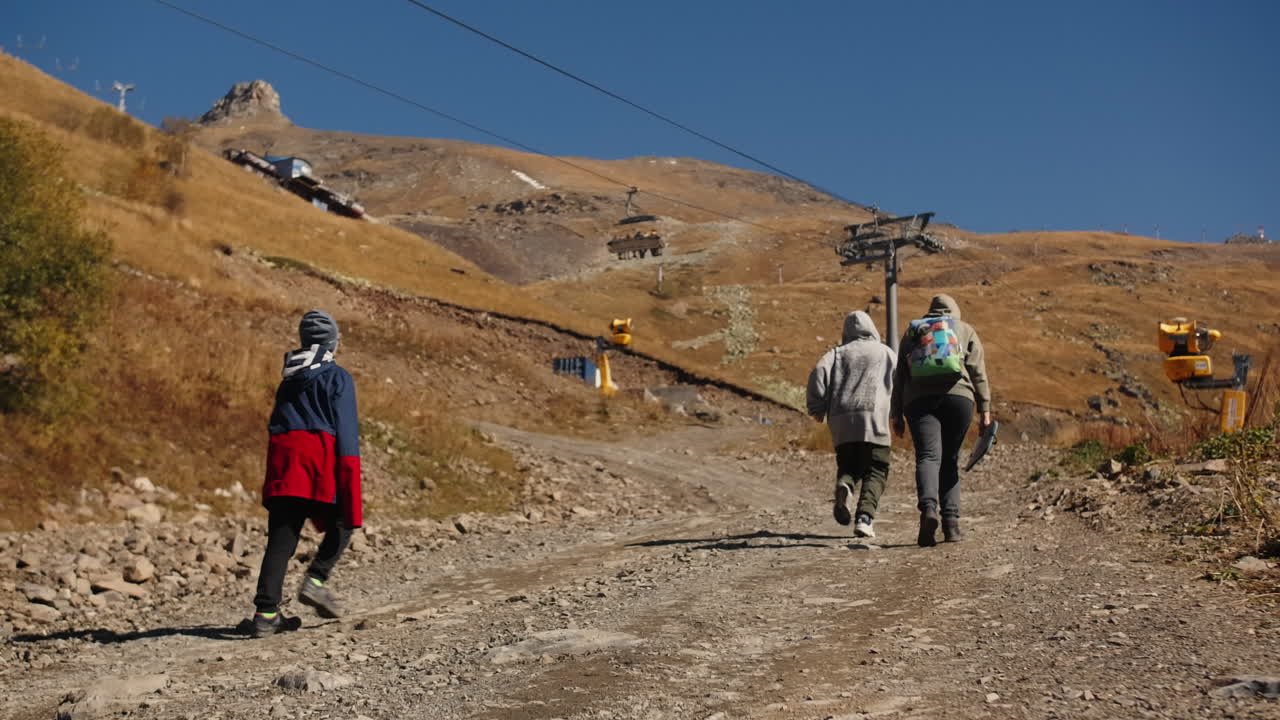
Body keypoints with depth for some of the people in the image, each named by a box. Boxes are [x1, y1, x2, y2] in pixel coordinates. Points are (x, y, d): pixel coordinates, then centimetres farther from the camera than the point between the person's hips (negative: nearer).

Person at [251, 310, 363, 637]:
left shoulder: (289, 380, 23)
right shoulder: (338, 378, 4)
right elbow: (346, 429, -5)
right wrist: (349, 480, -9)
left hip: (281, 457, 6)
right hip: (321, 454, -6)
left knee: (281, 538, 3)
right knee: (341, 524, 12)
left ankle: (266, 612, -3)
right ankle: (315, 580, -6)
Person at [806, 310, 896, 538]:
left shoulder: (837, 353, 16)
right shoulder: (885, 352, 16)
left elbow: (819, 372, -1)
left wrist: (817, 408, 4)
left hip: (841, 420, 2)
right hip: (874, 417, -2)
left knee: (847, 465, 16)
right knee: (875, 471, 1)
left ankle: (843, 485, -19)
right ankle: (864, 518, -18)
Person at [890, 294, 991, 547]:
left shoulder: (912, 332, 22)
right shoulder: (965, 330, 19)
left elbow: (899, 377, 16)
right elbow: (978, 373, 7)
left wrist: (897, 415, 15)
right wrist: (984, 410, 4)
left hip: (919, 400, 0)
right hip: (958, 397, 0)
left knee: (928, 457, -11)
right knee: (950, 461, 11)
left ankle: (928, 508, -36)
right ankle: (951, 521, 3)